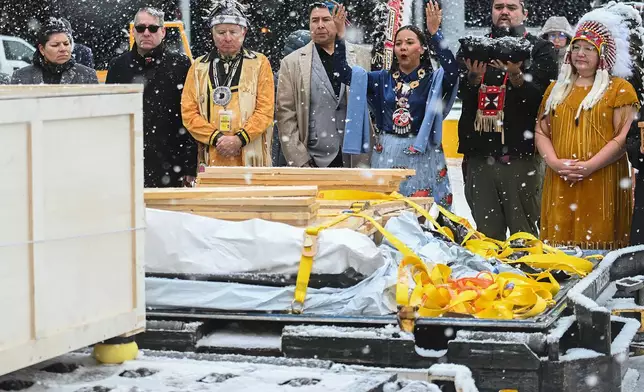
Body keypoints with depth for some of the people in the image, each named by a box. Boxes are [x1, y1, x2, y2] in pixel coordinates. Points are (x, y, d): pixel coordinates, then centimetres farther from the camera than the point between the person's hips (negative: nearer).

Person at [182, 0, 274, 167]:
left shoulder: (259, 63, 7)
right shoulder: (199, 67, 12)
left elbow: (265, 110, 0)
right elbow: (188, 112, 5)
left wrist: (239, 139, -12)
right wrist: (216, 138, -8)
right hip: (211, 159, 1)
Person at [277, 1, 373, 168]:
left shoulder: (363, 58, 6)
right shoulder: (292, 63, 3)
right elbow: (286, 115, 0)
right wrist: (300, 161, -7)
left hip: (358, 160, 1)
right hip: (314, 162, -1)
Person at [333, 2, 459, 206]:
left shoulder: (434, 80, 0)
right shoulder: (383, 79, 9)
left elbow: (452, 70, -22)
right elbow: (343, 72, 2)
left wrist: (435, 33, -30)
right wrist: (340, 36, -11)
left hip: (422, 155, -3)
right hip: (387, 154, 3)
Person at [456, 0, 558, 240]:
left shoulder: (540, 50, 7)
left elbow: (540, 97, -7)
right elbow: (463, 94, 2)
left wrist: (516, 76, -23)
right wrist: (474, 77, -19)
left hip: (520, 154, -3)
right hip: (479, 154, 3)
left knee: (524, 235, -4)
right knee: (487, 234, 7)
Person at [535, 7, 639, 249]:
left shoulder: (619, 89, 3)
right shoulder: (556, 89, 18)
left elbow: (625, 137, -6)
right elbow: (541, 131, 14)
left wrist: (590, 166, -16)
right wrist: (554, 162, -5)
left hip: (602, 182, -4)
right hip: (560, 183, 4)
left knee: (598, 246, -6)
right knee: (560, 242, 1)